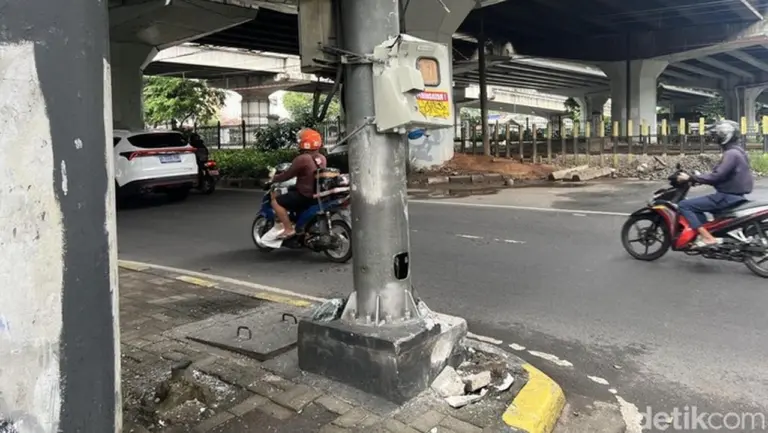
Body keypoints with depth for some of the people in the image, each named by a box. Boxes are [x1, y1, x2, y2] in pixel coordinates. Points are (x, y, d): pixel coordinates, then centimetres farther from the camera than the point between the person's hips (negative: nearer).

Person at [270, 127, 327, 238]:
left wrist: (274, 178, 5)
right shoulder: (322, 158, 6)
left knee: (276, 201, -3)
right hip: (319, 193, 9)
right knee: (290, 191, 33)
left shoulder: (302, 159, -19)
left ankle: (289, 229, -9)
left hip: (306, 196, -9)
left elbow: (287, 175, -13)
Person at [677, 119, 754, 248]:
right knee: (696, 204, 26)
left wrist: (690, 178, -21)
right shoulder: (737, 151, 15)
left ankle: (707, 237, -19)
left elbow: (716, 177, -26)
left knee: (684, 205, -14)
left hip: (727, 196, -11)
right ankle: (705, 234, 18)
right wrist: (697, 178, 15)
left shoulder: (731, 154, -18)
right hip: (733, 195, 11)